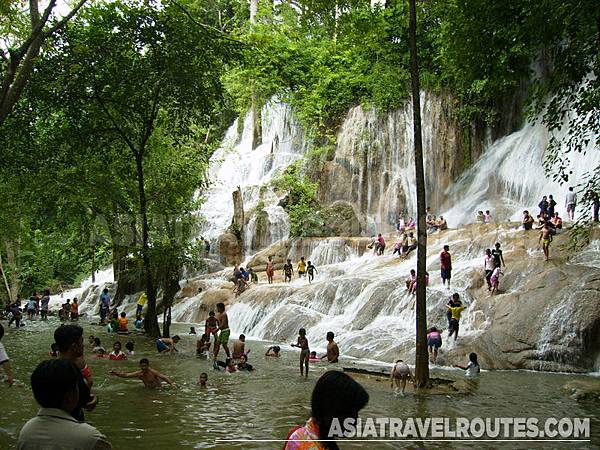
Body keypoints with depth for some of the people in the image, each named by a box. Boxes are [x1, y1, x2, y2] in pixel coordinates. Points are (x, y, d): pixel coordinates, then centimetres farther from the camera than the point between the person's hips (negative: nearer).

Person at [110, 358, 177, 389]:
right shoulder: (139, 373, -15)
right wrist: (116, 373, -28)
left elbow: (165, 377, -38)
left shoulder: (153, 372, -30)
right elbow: (126, 375, -13)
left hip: (157, 388, -5)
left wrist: (172, 383, -54)